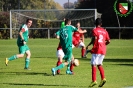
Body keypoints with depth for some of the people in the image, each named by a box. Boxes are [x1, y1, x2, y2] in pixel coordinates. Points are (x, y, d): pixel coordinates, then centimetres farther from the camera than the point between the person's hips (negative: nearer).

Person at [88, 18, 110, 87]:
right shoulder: (105, 31, 13)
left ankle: (94, 80, -9)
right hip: (103, 50, 6)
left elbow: (95, 38, -20)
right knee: (99, 64, 18)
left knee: (93, 65, -2)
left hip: (96, 50, -6)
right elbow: (108, 41, 11)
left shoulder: (95, 30, -4)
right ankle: (103, 78, 4)